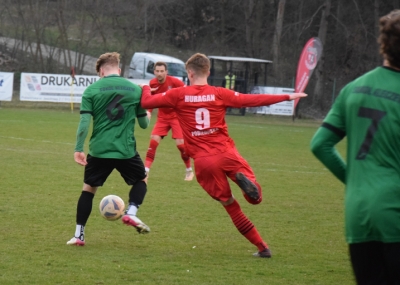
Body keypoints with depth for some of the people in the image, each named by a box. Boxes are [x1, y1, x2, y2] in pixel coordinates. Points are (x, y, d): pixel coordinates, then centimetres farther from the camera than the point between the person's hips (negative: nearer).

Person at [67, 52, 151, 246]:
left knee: (88, 189, 15)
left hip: (99, 150, 0)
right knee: (141, 181, 24)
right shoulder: (135, 89, 3)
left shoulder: (92, 90, -1)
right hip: (126, 150, 0)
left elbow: (84, 123, -9)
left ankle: (79, 235, 11)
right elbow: (144, 124, 9)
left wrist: (78, 149, -2)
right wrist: (147, 116, 33)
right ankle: (131, 213, -1)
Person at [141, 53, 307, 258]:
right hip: (227, 154, -1)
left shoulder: (178, 95, 3)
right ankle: (243, 179, -29)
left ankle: (262, 247, 2)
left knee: (229, 204, 12)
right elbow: (252, 100, 2)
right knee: (255, 198, 6)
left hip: (203, 162, 1)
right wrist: (287, 97, 8)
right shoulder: (219, 94, 3)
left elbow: (146, 102, 5)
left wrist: (146, 89, 29)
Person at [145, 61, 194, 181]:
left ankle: (189, 170, 14)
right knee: (153, 141, -12)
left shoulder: (174, 81, -19)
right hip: (162, 117, 3)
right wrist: (149, 112, 0)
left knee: (180, 144, -9)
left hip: (176, 116, -3)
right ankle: (145, 171, -9)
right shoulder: (152, 83, -6)